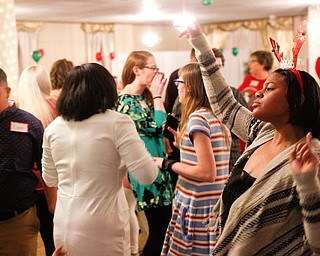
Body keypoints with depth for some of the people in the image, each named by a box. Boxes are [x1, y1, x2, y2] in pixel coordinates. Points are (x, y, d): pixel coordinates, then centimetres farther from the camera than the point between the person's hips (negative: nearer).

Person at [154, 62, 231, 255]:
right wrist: (179, 137, 20)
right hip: (217, 205, 9)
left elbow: (207, 172, -20)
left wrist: (168, 165, -10)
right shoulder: (218, 117, 11)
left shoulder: (197, 118, -15)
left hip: (197, 208, -9)